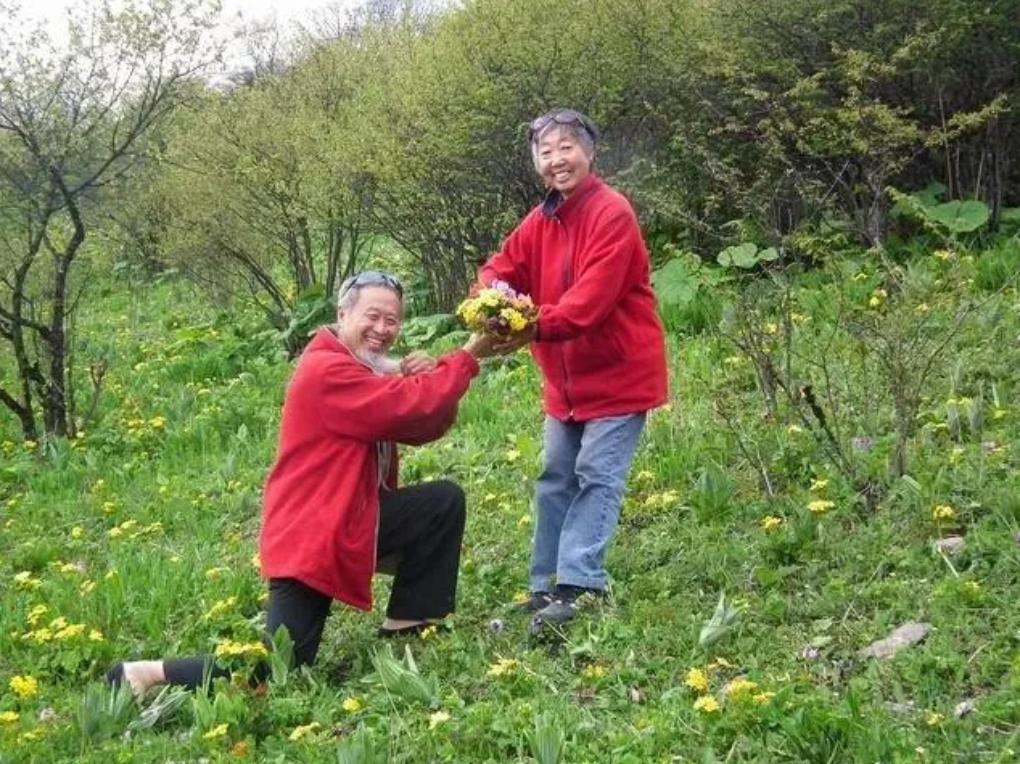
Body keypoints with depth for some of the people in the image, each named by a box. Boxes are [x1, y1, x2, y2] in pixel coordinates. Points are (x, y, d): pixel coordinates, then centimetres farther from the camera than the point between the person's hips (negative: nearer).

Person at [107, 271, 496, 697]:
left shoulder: (370, 370, 12)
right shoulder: (328, 371, -20)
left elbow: (424, 426, 8)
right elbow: (408, 407, -27)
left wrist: (427, 380, -12)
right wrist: (467, 358, -19)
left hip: (354, 519, 10)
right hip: (310, 538, -10)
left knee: (445, 501, 4)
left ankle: (405, 624, 11)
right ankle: (149, 675, 1)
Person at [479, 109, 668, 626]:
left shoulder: (612, 214, -17)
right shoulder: (541, 220, 8)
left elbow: (593, 297, -27)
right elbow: (503, 269, 1)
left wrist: (537, 328, -39)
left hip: (617, 375, -8)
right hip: (565, 381, 8)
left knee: (596, 478, -11)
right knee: (555, 481, 11)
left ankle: (577, 587, -13)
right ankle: (546, 585, 19)